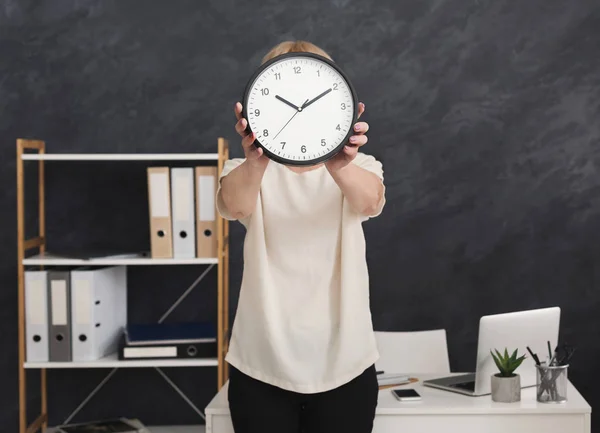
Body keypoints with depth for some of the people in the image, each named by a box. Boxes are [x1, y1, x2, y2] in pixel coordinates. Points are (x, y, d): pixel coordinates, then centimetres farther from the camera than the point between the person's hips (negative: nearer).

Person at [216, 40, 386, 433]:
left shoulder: (358, 168, -1)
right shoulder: (250, 173, -2)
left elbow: (369, 201, -23)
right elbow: (234, 206, -24)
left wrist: (338, 165, -45)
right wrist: (254, 162, -46)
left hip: (344, 365, 0)